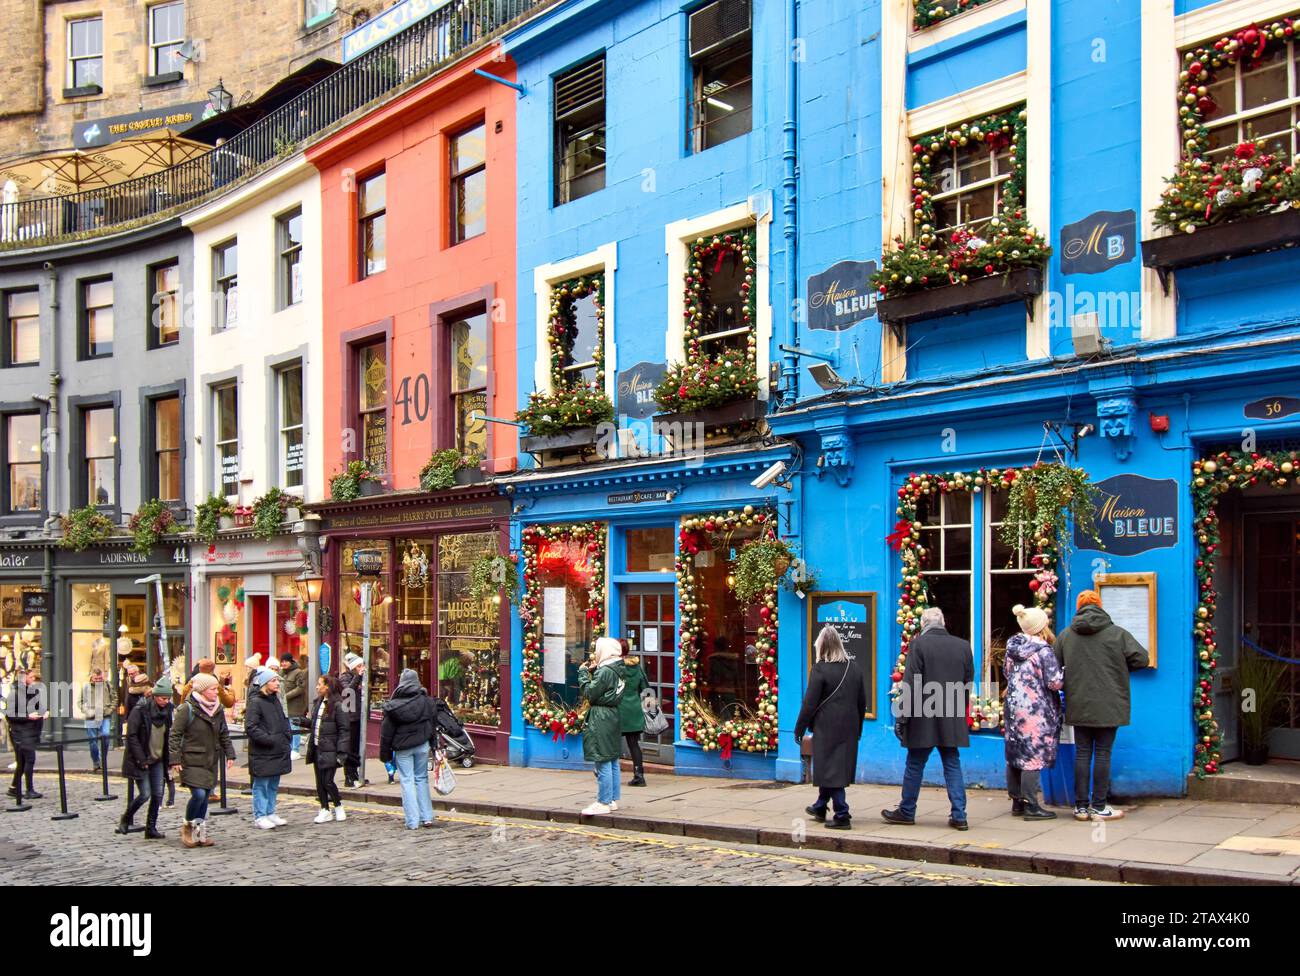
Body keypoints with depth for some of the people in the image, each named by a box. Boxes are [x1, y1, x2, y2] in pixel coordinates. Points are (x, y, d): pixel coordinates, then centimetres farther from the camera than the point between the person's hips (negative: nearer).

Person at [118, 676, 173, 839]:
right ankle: (125, 819, 18)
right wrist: (142, 760, -17)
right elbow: (132, 736, -16)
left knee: (158, 794, 1)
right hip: (140, 760, -5)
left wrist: (168, 758, 5)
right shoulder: (140, 709, -15)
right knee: (145, 794, -6)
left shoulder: (167, 710, 2)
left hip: (158, 760, 6)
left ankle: (151, 828, 11)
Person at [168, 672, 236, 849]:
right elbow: (174, 735, -11)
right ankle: (188, 826, 9)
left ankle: (200, 833, 18)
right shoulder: (187, 709, -12)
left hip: (211, 761, 6)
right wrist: (175, 759, -15)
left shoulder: (218, 709, 7)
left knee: (205, 796, 8)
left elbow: (224, 734, 17)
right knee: (198, 794, -15)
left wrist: (230, 754, 10)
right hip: (192, 761, -6)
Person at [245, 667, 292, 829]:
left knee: (274, 784, 14)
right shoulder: (255, 702, -13)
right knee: (261, 784, 0)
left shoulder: (275, 700, 13)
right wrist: (268, 739, -21)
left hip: (277, 751, 8)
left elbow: (284, 720, 25)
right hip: (262, 753, -8)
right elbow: (250, 727, -18)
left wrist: (287, 734, 8)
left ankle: (270, 813, 23)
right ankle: (259, 816, 8)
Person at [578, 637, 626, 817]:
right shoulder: (616, 669, 12)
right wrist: (593, 671, 9)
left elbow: (589, 693, -15)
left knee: (603, 762, -6)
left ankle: (603, 803, -3)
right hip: (614, 715, 10)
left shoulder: (604, 671, -17)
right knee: (613, 761, 14)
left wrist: (583, 672, -5)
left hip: (602, 718, -10)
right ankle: (613, 800, 21)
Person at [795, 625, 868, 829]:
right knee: (838, 768, 17)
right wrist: (858, 727, 21)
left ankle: (842, 816, -3)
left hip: (827, 728, -6)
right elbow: (862, 701, 12)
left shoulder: (820, 669, -11)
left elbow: (810, 703, -11)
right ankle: (820, 808, 33)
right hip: (849, 727, 6)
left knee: (830, 769, 0)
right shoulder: (855, 667, 7)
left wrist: (799, 728, -3)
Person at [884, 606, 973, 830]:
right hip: (952, 720, 4)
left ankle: (907, 812, 19)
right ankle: (959, 815, 8)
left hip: (923, 719, -4)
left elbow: (911, 684, -12)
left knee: (915, 765, 8)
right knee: (952, 765, 11)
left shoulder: (919, 643, -10)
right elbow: (969, 683, 9)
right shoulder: (963, 646, 4)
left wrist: (902, 717, -8)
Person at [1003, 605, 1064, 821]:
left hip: (1013, 706, 7)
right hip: (1036, 711, -7)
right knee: (1033, 757, -3)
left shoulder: (1013, 647, 7)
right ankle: (1031, 806, 0)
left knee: (1015, 755, 12)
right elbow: (1055, 682, -15)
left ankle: (1017, 802, 20)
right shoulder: (1043, 651, -14)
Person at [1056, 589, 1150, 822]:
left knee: (1082, 753, 8)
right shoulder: (1117, 633, -5)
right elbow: (1142, 659, -7)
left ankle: (1081, 805, 11)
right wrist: (1122, 668, 11)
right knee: (1102, 754, 3)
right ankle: (1099, 807, 7)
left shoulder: (1066, 635, 3)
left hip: (1078, 706, 2)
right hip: (1108, 706, -2)